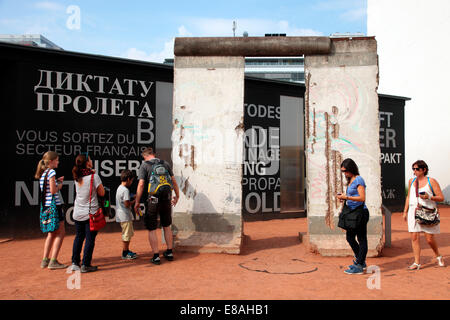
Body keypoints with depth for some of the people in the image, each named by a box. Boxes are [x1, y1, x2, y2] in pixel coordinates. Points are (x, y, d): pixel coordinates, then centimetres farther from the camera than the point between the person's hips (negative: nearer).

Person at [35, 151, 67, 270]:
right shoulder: (51, 172, -13)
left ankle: (45, 260, 19)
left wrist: (57, 181, 13)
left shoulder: (42, 173, 14)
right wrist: (59, 185, 0)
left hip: (45, 206, 9)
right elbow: (53, 191, -18)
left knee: (51, 233, 17)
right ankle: (53, 261, -3)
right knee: (61, 233, -3)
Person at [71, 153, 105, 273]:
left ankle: (75, 263, 25)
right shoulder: (94, 176, -15)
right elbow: (102, 193, -9)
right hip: (91, 213, -6)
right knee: (90, 239, 2)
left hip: (77, 213, 6)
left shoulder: (77, 177, 3)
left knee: (78, 237, 18)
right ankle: (85, 265, 5)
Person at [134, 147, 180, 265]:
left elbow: (141, 184, -11)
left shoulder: (144, 165, -3)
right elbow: (174, 181, 10)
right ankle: (169, 252, 24)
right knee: (167, 226, 19)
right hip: (166, 199, 4)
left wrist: (137, 202, -5)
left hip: (153, 200, -4)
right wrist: (177, 195, 22)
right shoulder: (165, 163, 9)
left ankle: (156, 256, 5)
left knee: (152, 229, 6)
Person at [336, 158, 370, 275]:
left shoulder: (358, 180, -12)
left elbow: (362, 198, -20)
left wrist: (347, 197, -23)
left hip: (360, 213, -10)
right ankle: (361, 261, 29)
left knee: (361, 239, -1)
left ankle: (359, 266, 5)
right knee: (349, 237, 15)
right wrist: (343, 198, 3)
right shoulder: (350, 181, 15)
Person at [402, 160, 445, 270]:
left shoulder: (431, 181, -2)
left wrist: (429, 197, -20)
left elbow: (441, 198, -2)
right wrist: (405, 211, 18)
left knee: (429, 239, 1)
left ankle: (438, 256, 30)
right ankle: (417, 263, 3)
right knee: (414, 237, -3)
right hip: (413, 211, 4)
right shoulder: (411, 181, 12)